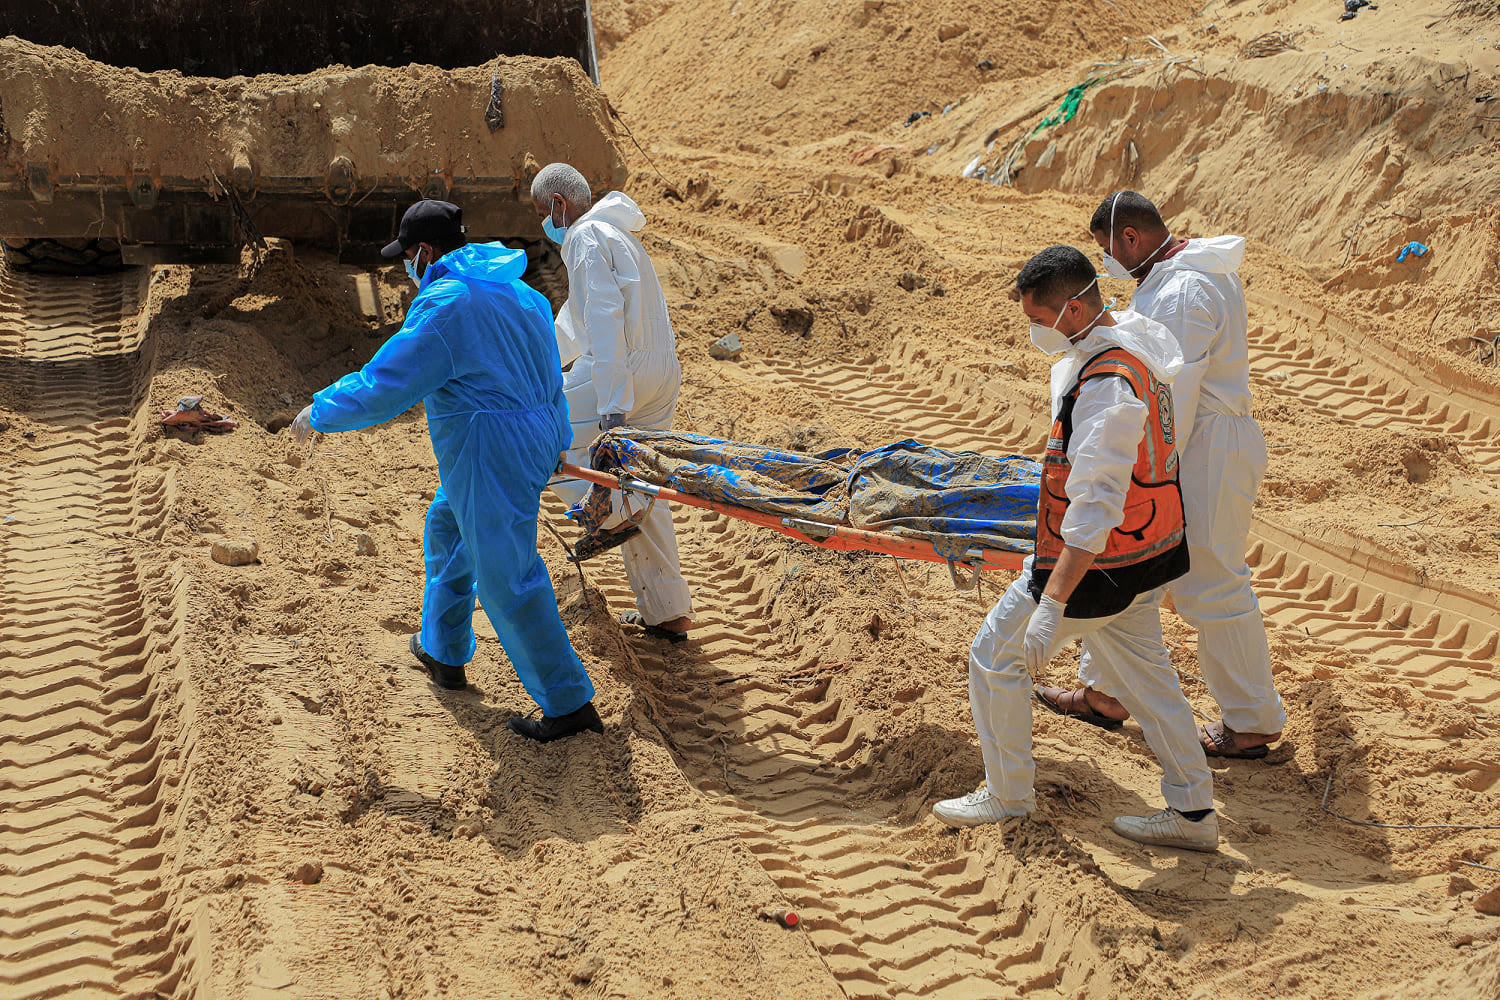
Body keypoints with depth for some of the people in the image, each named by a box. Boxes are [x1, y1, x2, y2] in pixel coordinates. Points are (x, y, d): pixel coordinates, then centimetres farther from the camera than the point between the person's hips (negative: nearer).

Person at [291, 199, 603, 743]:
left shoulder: (444, 305, -18)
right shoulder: (520, 293, 11)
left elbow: (380, 387, -16)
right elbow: (548, 377, 20)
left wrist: (317, 414, 0)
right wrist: (560, 444, 30)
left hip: (491, 460, -10)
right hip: (537, 440, 10)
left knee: (507, 581, -3)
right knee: (447, 528, 29)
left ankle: (570, 704, 1)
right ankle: (444, 653, 42)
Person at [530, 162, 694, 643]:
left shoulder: (587, 238, -10)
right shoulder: (614, 232, 23)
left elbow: (605, 320, -22)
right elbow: (576, 317, 35)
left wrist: (611, 408, -28)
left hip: (620, 371, -10)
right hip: (663, 372, 10)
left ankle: (609, 513, -3)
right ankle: (668, 613, 15)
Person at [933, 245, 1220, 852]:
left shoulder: (1106, 386, -28)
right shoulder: (1132, 347, 5)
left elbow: (1096, 508, -32)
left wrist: (1052, 603, -32)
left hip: (1099, 564, -10)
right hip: (1146, 553, 10)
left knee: (995, 658, 7)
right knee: (1145, 676, 19)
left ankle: (1009, 794, 21)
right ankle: (1193, 813, 25)